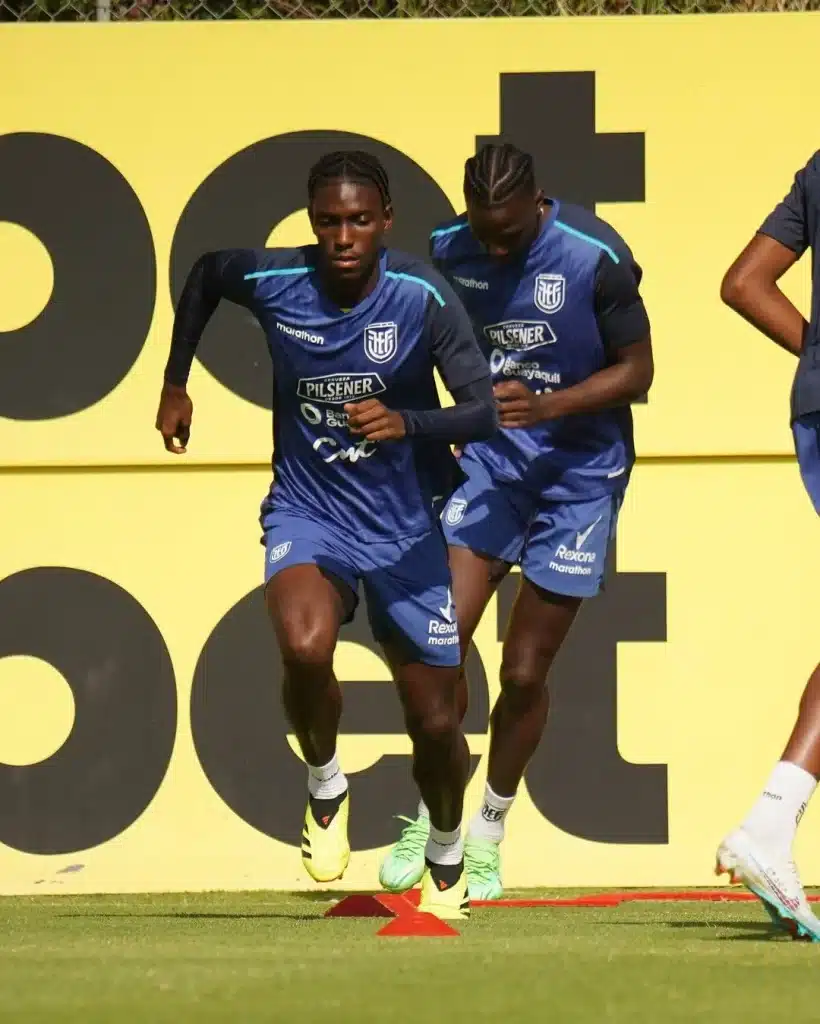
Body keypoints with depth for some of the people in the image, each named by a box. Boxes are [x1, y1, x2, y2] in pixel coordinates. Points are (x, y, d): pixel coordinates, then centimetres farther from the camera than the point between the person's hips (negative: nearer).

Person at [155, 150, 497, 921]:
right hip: (307, 511, 0)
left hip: (406, 530, 0)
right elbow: (202, 273, 11)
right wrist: (175, 383, 13)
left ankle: (446, 857, 37)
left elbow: (483, 410, -21)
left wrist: (408, 423, -39)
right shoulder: (271, 280, -13)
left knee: (435, 723, 5)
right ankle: (325, 788, -1)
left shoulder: (422, 297, -17)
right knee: (304, 648, -32)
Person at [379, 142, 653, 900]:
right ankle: (430, 816, 8)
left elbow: (636, 370, -11)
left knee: (525, 672, 1)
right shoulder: (449, 250, -6)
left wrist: (545, 406, -24)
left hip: (578, 475, -3)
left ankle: (489, 833, 23)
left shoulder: (596, 258, -18)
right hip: (490, 460, 3)